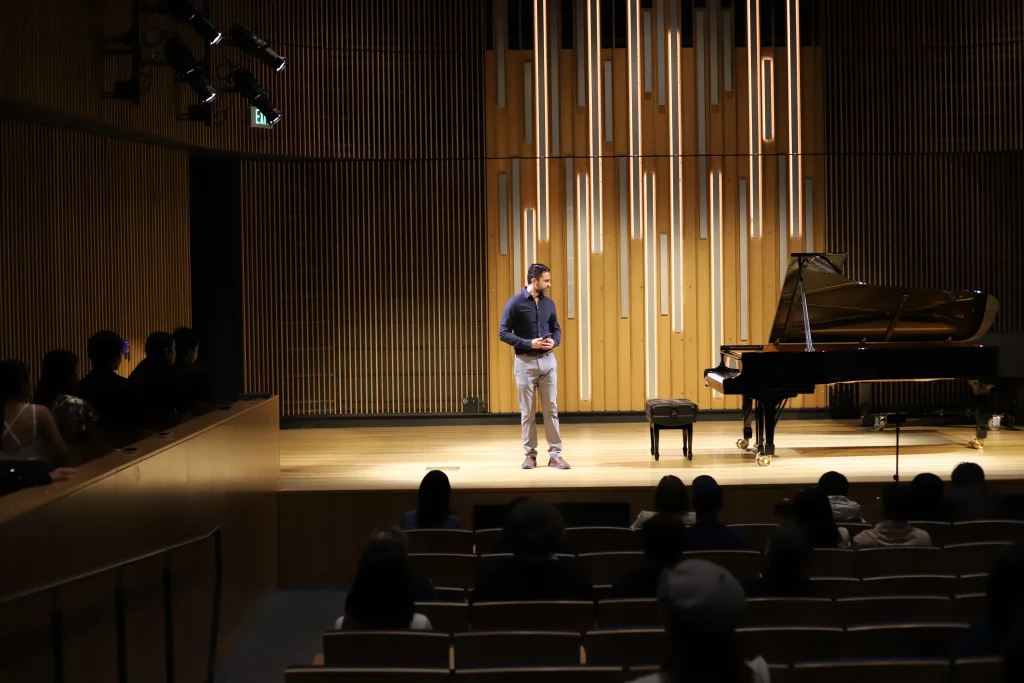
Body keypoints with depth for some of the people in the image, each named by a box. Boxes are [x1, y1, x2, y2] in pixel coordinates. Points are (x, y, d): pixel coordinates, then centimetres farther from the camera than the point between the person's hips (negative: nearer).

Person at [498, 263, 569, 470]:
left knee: (551, 408, 2)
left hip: (547, 361, 4)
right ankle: (530, 454, 12)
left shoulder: (548, 303, 7)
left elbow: (556, 328, 16)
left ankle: (555, 454, 5)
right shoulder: (516, 302, -8)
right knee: (528, 411, 3)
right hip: (525, 362, -4)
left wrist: (554, 341, -7)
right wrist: (529, 344, -18)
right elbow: (503, 333, -9)